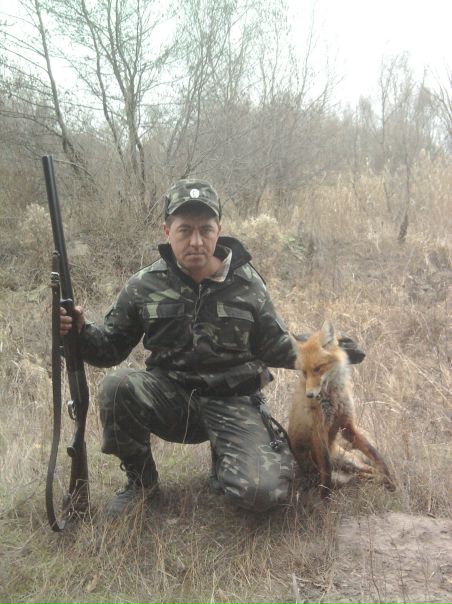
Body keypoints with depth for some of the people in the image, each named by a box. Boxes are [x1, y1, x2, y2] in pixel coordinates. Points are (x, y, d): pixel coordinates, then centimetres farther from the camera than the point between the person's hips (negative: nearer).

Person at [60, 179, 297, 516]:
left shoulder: (247, 285, -3)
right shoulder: (145, 286, -2)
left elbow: (277, 348, 8)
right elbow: (111, 348, 5)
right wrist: (79, 332, -15)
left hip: (232, 403, -1)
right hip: (172, 398, 2)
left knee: (262, 493, -23)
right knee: (116, 387, -29)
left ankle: (226, 457, 15)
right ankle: (141, 478, 0)